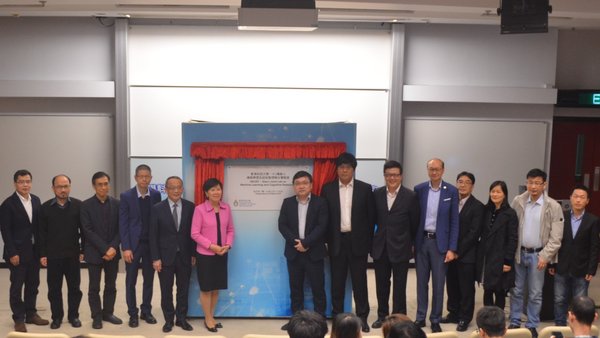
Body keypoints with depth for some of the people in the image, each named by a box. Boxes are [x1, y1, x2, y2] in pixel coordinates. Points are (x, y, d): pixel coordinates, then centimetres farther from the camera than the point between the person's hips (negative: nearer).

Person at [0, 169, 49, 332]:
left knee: (33, 284, 11)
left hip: (35, 251, 5)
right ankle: (19, 318, 13)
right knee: (17, 286, 3)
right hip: (18, 252, -5)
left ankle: (31, 314, 24)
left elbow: (39, 225, 9)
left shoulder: (36, 200, 7)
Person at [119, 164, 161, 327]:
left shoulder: (156, 195, 1)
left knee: (149, 279, 11)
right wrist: (126, 247, -13)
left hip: (151, 243, 2)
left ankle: (146, 311, 24)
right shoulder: (126, 196, -6)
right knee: (131, 281, 6)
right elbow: (123, 223, -7)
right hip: (133, 244, -2)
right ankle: (133, 314, 18)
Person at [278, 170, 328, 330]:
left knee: (318, 288, 2)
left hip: (314, 252, -3)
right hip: (294, 252, 3)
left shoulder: (320, 203, -2)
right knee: (295, 288, 10)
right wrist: (296, 242, -13)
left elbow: (322, 227, -10)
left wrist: (305, 243, -17)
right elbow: (282, 225, 0)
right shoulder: (287, 203, 6)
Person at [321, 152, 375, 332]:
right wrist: (326, 240, -1)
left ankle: (362, 317, 15)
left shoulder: (365, 188, 0)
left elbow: (371, 216, 2)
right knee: (337, 281, 8)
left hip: (358, 241, -1)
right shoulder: (327, 189, 2)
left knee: (359, 281, 5)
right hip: (337, 241, 1)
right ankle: (337, 316, 18)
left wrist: (368, 241, -1)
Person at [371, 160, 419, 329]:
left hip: (400, 248, -3)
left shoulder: (411, 196, -7)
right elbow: (373, 218, 8)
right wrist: (372, 241, 7)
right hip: (380, 247, 3)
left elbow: (415, 223, 0)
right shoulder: (377, 194, 3)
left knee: (399, 286, 6)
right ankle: (382, 315, 28)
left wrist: (411, 244, 5)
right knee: (381, 284, 13)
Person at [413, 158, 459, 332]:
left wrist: (452, 248, -8)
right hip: (421, 241, 2)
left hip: (440, 242, -2)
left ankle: (435, 320, 17)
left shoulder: (451, 191, -4)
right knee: (421, 282, 10)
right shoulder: (419, 189, 1)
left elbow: (454, 221, -3)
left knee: (438, 283, 5)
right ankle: (420, 317, 22)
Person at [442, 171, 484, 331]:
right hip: (450, 252, 4)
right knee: (452, 286, 12)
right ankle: (453, 313, 27)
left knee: (466, 288, 5)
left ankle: (464, 318, 17)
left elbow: (474, 233, -12)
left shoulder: (477, 206, -6)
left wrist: (458, 251, -14)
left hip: (466, 255, -4)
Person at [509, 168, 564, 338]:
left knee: (535, 294, 7)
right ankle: (514, 322, 25)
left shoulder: (553, 207, -9)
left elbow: (556, 237, -8)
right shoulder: (517, 202, -2)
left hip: (537, 255, -2)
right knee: (516, 290, 12)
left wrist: (545, 256, -13)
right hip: (518, 253, 2)